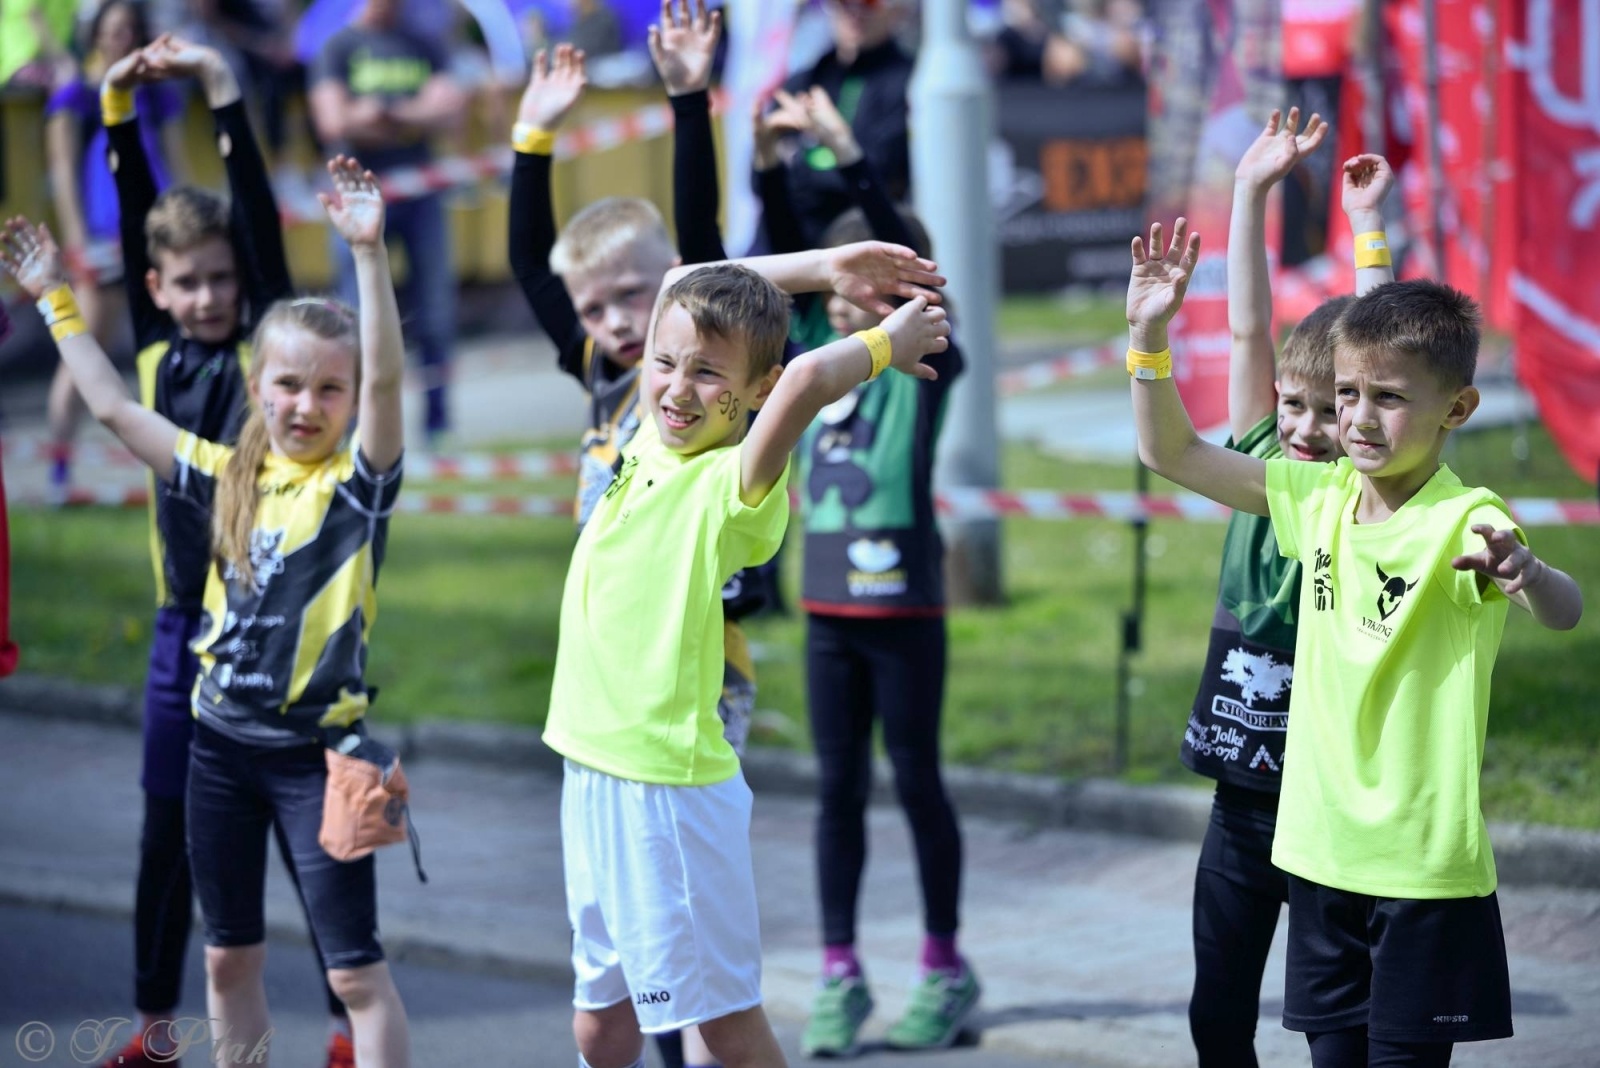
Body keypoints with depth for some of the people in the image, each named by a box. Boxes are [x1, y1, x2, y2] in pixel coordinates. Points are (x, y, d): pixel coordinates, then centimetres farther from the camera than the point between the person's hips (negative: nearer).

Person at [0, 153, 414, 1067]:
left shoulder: (358, 480, -9)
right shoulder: (227, 476, 5)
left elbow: (386, 378, -25)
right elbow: (114, 407, 10)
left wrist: (369, 252, -35)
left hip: (317, 748, -5)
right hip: (222, 741, 5)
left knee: (355, 967, -3)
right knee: (230, 957, 14)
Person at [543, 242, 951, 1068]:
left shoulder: (733, 482, -14)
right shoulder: (651, 444, 7)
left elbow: (808, 378, -34)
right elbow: (684, 284, 17)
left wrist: (883, 344, -15)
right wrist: (821, 268, 12)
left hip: (670, 788, -8)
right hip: (593, 774, 8)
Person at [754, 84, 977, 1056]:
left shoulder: (927, 363, -5)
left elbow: (900, 254, -16)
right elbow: (788, 254, 2)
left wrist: (850, 155, -23)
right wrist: (769, 164, -11)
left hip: (904, 609, -5)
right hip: (829, 609, 5)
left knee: (917, 781, 3)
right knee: (839, 788, 7)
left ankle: (947, 969, 14)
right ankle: (840, 976, 11)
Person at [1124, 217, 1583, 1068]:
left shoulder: (1465, 524, -17)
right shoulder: (1319, 498, 3)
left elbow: (1564, 613, -34)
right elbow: (1171, 453, 9)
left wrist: (1524, 573, -57)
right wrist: (1149, 334, -4)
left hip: (1425, 869, -6)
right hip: (1323, 849, 6)